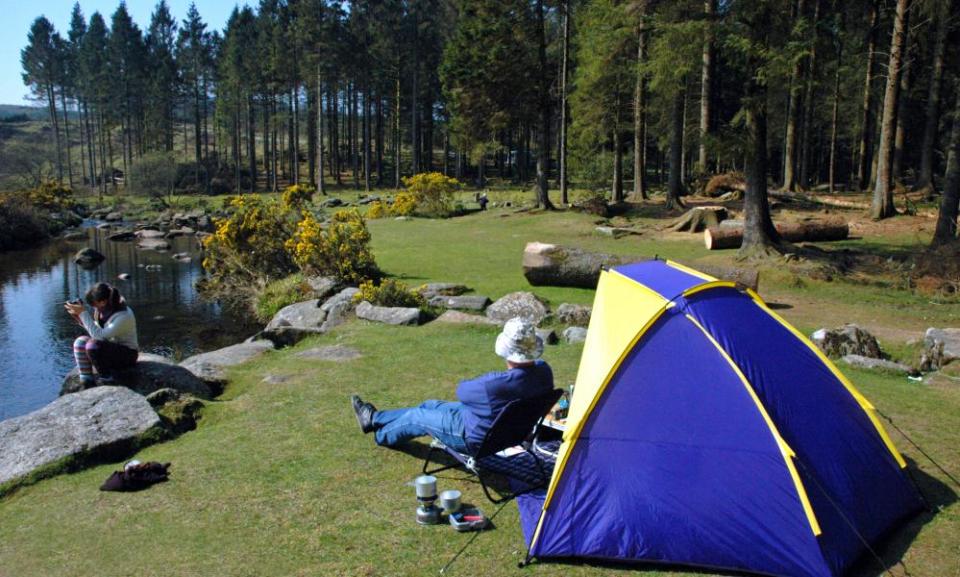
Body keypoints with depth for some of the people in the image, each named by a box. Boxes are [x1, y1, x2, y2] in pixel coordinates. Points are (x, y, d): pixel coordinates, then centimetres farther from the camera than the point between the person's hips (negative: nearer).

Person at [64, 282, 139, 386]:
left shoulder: (124, 316, -26)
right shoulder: (102, 310, -2)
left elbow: (99, 336, -33)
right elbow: (96, 332, 9)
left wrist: (84, 313, -29)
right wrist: (79, 318, -4)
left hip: (127, 355, -9)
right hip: (110, 348, 9)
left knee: (93, 345, -29)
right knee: (80, 342, -8)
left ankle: (107, 380, -10)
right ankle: (87, 383, -8)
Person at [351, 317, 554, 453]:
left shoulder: (496, 384, -39)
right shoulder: (543, 370, -18)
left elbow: (462, 390, -18)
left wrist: (469, 383, 5)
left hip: (478, 438, -7)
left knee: (417, 417, 15)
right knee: (430, 405, 22)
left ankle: (381, 434, 46)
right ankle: (374, 418, 42)